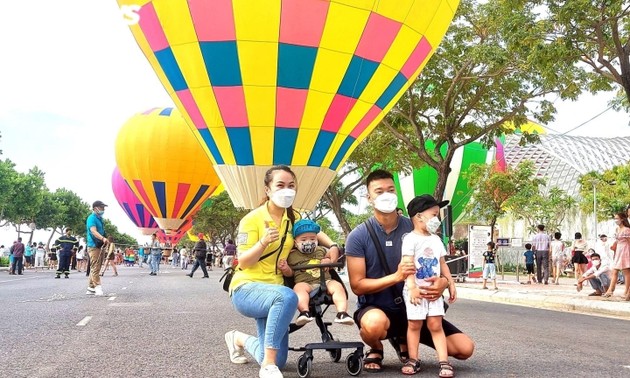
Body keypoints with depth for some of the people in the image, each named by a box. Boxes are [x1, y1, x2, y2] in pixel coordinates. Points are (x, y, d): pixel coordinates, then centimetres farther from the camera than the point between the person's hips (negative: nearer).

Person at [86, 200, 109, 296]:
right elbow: (93, 231, -26)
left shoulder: (100, 219, 17)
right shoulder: (92, 218, -11)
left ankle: (91, 288, 17)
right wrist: (103, 238, -41)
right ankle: (97, 287, -16)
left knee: (95, 267, 12)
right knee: (95, 267, -12)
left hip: (99, 246, 9)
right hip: (93, 246, -9)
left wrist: (105, 240, 21)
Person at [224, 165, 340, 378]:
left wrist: (332, 246, 2)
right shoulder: (252, 219, -12)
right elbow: (243, 262, -15)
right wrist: (264, 242, -32)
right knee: (287, 296, -40)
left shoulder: (293, 218, 4)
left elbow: (315, 233, 22)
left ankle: (239, 339, 33)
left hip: (272, 289, 6)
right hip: (246, 289, -6)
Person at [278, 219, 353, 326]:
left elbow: (330, 258, 31)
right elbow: (290, 273, 19)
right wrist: (285, 269, -4)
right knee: (299, 287, -37)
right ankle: (304, 312, -52)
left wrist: (329, 261, 7)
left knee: (337, 286, -27)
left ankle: (342, 313, -36)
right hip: (305, 283, -2)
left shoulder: (321, 250, 23)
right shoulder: (293, 255, 17)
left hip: (325, 281, 3)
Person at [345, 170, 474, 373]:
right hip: (375, 308, -3)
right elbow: (357, 286, -13)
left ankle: (404, 340, 19)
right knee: (375, 324, -41)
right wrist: (396, 276, -28)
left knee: (465, 349, -6)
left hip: (412, 307, 4)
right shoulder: (358, 236, -12)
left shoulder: (414, 228, -4)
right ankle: (375, 349, 0)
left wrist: (443, 281, -23)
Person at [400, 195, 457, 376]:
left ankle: (444, 361, 3)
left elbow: (443, 264, 18)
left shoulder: (436, 240, 12)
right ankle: (413, 359, 13)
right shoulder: (410, 238, -9)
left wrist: (451, 284, 15)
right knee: (414, 325, 3)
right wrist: (412, 287, -25)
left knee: (435, 325, 3)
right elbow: (407, 264, -17)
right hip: (415, 290, -5)